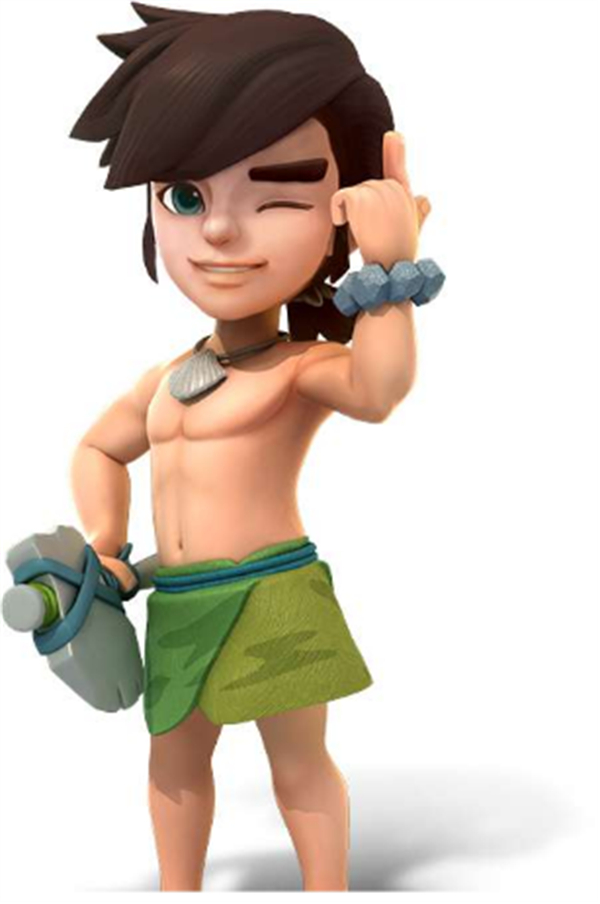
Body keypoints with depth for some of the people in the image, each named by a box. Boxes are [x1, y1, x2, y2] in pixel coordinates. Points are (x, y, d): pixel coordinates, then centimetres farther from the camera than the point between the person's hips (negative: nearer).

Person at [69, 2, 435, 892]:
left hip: (273, 595, -7)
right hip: (179, 604, 7)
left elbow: (379, 388, -35)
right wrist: (104, 536, 10)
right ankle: (180, 890, 38)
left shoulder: (304, 366, -12)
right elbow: (98, 449, 25)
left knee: (300, 761, 7)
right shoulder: (164, 379, 9)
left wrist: (391, 268, -38)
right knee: (175, 757, 19)